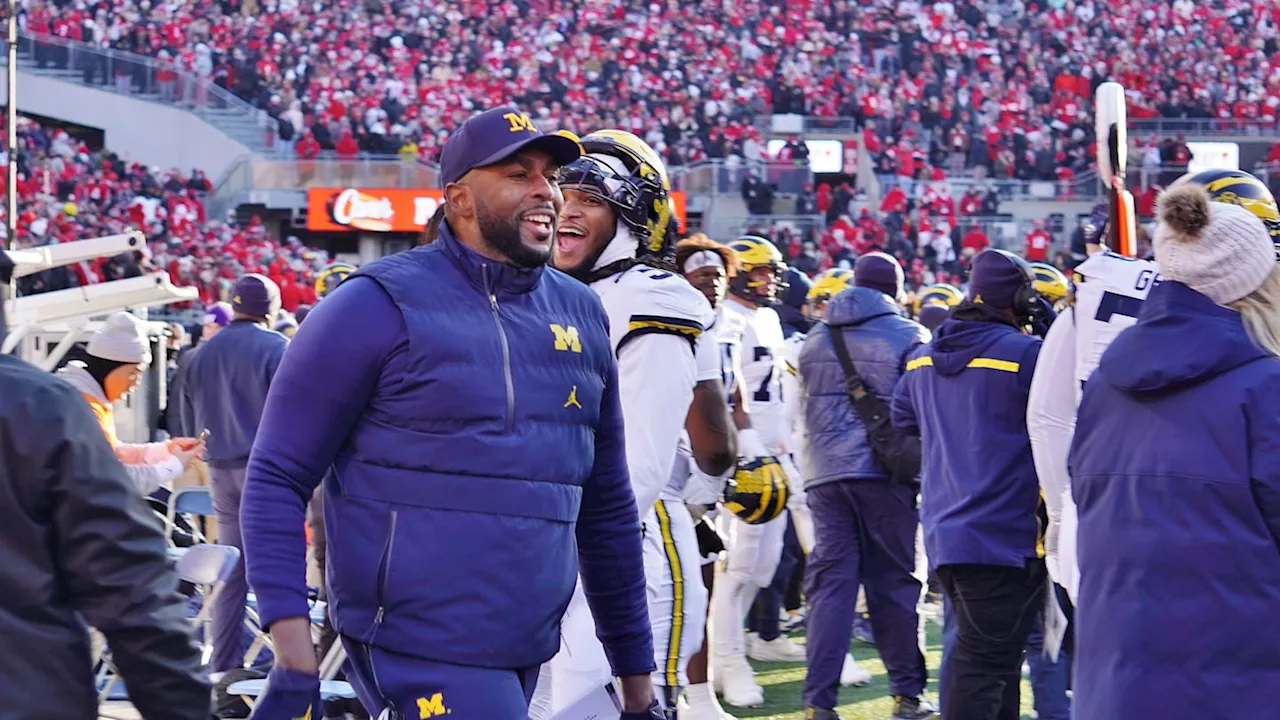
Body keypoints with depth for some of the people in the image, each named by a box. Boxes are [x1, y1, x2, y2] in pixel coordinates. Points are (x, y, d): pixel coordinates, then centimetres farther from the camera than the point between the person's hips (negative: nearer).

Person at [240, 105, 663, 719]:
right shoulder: (380, 308, -7)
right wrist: (293, 656, -16)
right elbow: (277, 479, -7)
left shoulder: (581, 314, 12)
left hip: (527, 661, 6)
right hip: (423, 659, -6)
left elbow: (606, 508, 18)